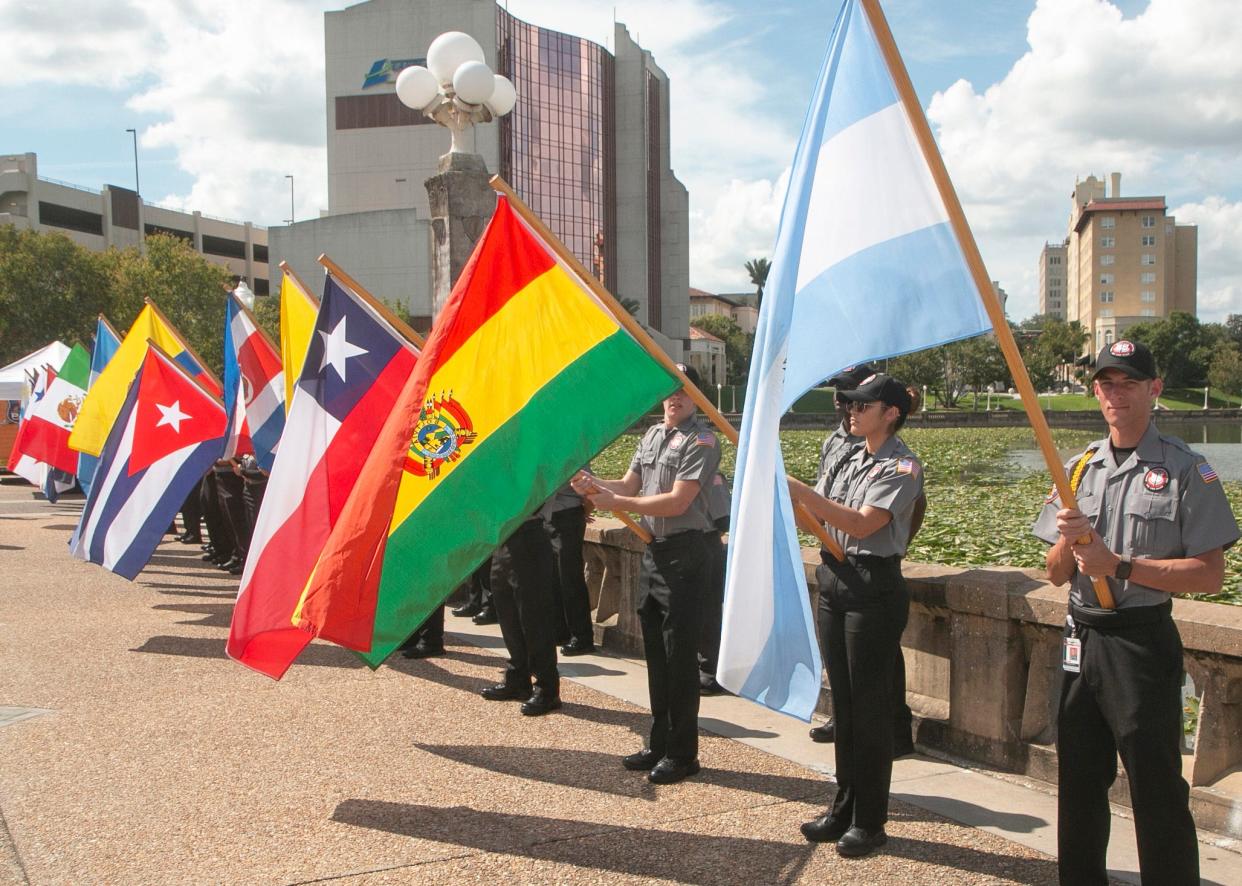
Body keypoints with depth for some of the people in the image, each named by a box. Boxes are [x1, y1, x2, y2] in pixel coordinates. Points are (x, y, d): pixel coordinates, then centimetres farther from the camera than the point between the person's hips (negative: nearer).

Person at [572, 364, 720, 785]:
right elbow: (629, 485, 11)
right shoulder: (652, 435, 14)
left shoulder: (701, 441, -11)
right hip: (653, 550, 8)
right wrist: (593, 484, -8)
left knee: (680, 655, -1)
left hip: (684, 554, -8)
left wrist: (618, 503, -19)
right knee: (656, 652, 14)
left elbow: (677, 502, -18)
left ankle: (682, 753, 10)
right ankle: (659, 745, 26)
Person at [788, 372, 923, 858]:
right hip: (835, 581, 7)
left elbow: (862, 524, -23)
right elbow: (814, 513, 10)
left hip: (874, 588, -7)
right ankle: (843, 808, 27)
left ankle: (870, 822, 15)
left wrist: (799, 489, -26)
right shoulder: (849, 459, 12)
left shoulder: (902, 467, -11)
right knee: (843, 702, 15)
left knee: (870, 706, 2)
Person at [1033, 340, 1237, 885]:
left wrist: (1120, 565, -17)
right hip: (1080, 638, 6)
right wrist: (1068, 538, -11)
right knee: (1078, 780, 15)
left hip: (1143, 641, -5)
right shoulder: (1079, 468, 10)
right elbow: (1056, 574, 10)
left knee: (1157, 789, -1)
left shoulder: (1186, 470, -6)